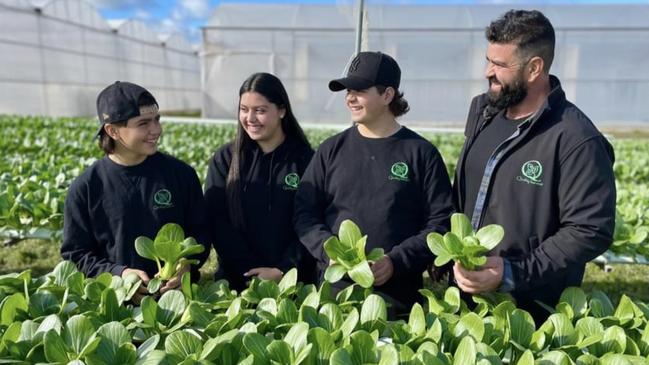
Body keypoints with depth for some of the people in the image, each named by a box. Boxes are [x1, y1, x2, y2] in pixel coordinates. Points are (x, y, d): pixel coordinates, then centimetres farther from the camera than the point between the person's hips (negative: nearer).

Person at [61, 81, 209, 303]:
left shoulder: (181, 174, 3)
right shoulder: (85, 188, 0)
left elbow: (200, 232, 10)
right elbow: (74, 254, 6)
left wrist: (186, 266, -9)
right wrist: (117, 274, -10)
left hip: (178, 295, 1)